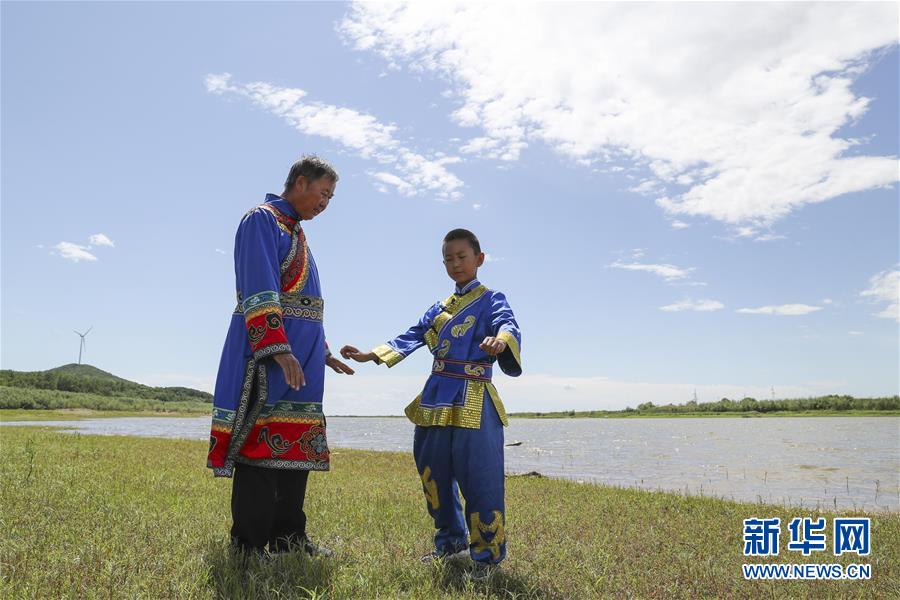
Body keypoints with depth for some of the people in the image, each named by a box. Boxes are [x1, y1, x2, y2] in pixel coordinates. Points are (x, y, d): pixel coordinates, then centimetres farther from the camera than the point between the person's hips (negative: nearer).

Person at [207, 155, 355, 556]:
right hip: (268, 354, -9)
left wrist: (322, 353, 26)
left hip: (298, 358, 9)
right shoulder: (262, 220, -4)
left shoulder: (295, 232, 25)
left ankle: (288, 537, 17)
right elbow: (260, 293, -17)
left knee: (295, 448, 9)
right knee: (261, 447, -7)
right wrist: (279, 350, -25)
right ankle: (249, 546, 0)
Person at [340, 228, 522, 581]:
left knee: (478, 477, -7)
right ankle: (452, 541, 30)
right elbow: (408, 339, 18)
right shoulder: (439, 309, 20)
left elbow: (508, 325, -20)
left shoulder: (491, 300, 0)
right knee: (434, 473, 13)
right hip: (436, 399, 7)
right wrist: (371, 355, 8)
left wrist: (501, 340, -44)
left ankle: (487, 554, 9)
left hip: (473, 401, -7)